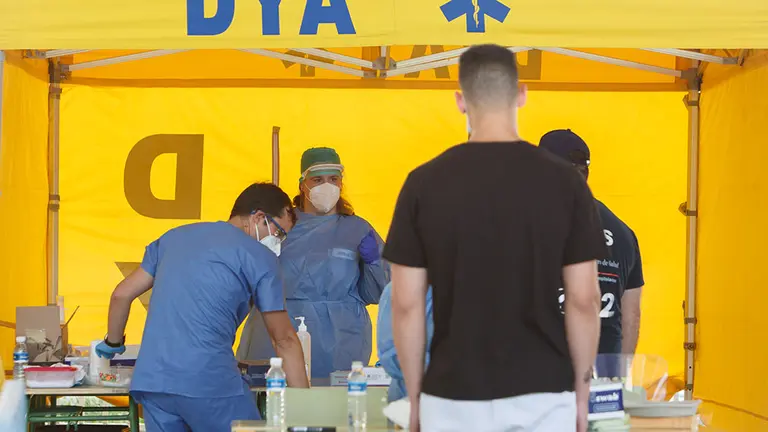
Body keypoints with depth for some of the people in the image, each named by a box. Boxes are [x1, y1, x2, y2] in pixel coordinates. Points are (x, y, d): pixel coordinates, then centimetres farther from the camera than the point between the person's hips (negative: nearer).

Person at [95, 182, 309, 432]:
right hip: (208, 381, -6)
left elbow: (122, 294, 23)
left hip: (150, 379, 6)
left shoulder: (175, 237, 21)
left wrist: (113, 343, 40)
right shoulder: (259, 256, 4)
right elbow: (285, 339, 4)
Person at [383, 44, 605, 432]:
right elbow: (583, 300, -4)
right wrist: (582, 389, 7)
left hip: (455, 395, 0)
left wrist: (414, 396, 7)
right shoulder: (563, 181, -5)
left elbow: (406, 304, -4)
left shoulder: (425, 183, -5)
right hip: (542, 393, 0)